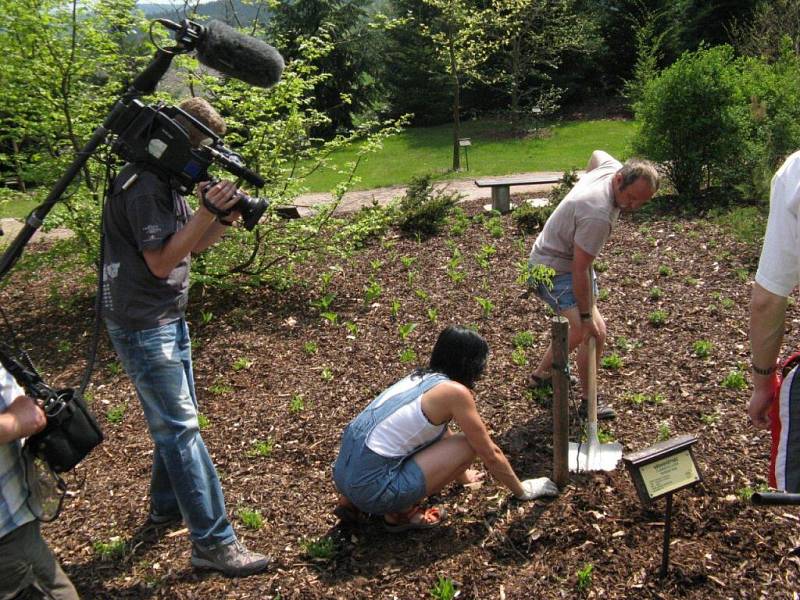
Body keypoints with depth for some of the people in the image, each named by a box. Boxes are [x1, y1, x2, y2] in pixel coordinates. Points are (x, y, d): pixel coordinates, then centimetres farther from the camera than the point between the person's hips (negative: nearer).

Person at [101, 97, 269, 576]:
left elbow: (193, 246, 13)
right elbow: (160, 261, -22)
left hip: (170, 318, 10)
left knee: (177, 419, 19)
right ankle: (214, 542, -4)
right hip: (143, 325, -10)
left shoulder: (166, 181, 11)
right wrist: (207, 211, -25)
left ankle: (166, 505, 38)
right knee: (181, 427, -9)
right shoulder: (143, 184, -19)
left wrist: (225, 219, -5)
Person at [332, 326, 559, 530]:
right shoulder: (455, 391, -8)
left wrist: (463, 475, 47)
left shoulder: (421, 378, 16)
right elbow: (491, 454, 1)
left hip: (343, 473, 8)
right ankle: (400, 513, 1)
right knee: (468, 444, -3)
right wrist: (521, 491, 18)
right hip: (372, 488, -8)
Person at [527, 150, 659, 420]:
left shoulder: (612, 166, -8)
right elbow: (580, 270, -30)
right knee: (595, 331, -18)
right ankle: (589, 400, -2)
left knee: (581, 329, 17)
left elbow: (596, 154, 18)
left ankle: (541, 374, 34)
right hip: (552, 269, -10)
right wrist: (587, 316, -23)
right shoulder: (598, 215, -35)